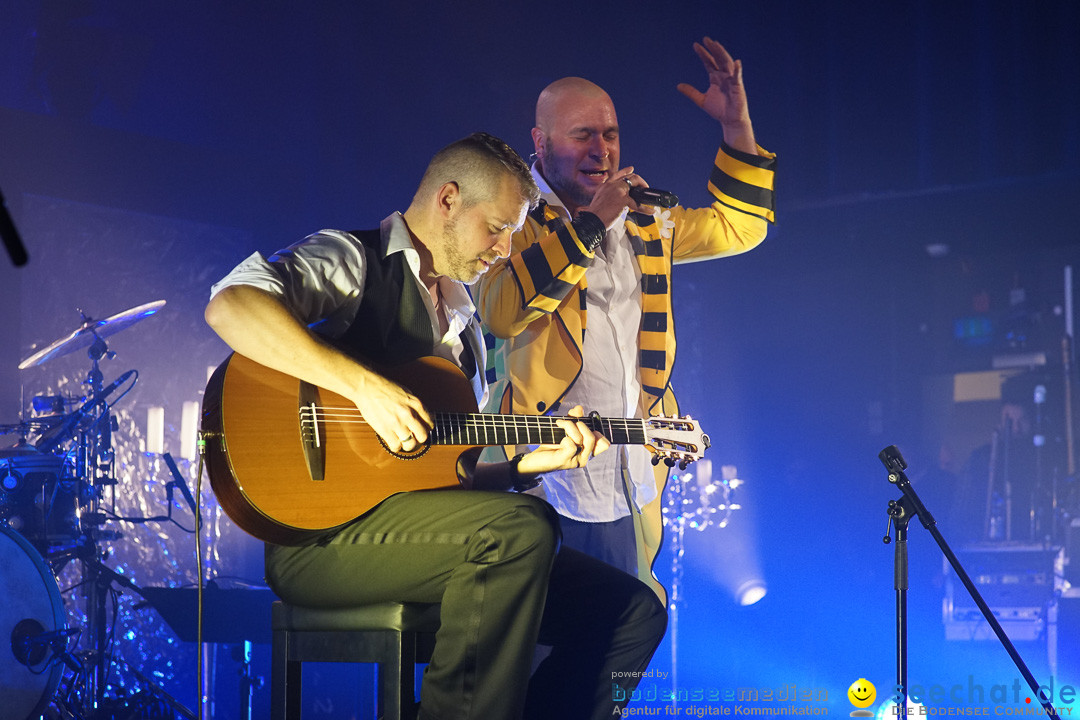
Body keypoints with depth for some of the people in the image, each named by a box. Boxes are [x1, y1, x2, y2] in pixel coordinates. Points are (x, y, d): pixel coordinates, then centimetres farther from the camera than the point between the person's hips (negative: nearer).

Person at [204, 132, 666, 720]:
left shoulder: (463, 325, 25)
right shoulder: (353, 261, 1)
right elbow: (229, 307, -21)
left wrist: (531, 463, 5)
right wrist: (365, 386, -26)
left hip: (424, 529, 8)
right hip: (321, 534, -8)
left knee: (632, 611, -5)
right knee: (524, 526, -32)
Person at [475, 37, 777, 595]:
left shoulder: (641, 221, 16)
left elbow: (737, 228, 24)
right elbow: (499, 309, -24)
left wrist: (737, 127, 12)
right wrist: (590, 224, -22)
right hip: (544, 490, -6)